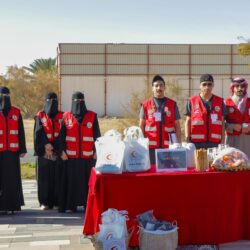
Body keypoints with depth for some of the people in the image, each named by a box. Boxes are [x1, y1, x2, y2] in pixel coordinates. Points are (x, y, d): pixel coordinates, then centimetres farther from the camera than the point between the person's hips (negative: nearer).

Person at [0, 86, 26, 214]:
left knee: (12, 178, 1)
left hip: (12, 152, 2)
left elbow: (21, 132, 9)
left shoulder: (16, 112, 9)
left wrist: (22, 149, 5)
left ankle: (11, 205, 7)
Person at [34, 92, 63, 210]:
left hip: (58, 152, 0)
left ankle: (58, 201, 5)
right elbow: (39, 132, -4)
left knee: (58, 176, -1)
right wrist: (46, 144, -17)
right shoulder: (40, 116, 9)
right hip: (44, 152, 0)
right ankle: (45, 202, 6)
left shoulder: (61, 116, 10)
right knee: (44, 177, 0)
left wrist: (53, 146, -11)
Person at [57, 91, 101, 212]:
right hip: (71, 156, 0)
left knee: (87, 180, 1)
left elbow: (97, 135, 4)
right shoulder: (66, 116, 5)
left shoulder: (92, 116, 4)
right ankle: (71, 205, 7)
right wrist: (62, 151, -3)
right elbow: (61, 136, 5)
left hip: (88, 156, 0)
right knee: (71, 180, 2)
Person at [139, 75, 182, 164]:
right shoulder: (145, 105, 7)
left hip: (168, 146, 0)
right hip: (151, 146, 0)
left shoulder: (172, 104, 7)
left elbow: (177, 126, 8)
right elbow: (141, 126, 10)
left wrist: (179, 145, 2)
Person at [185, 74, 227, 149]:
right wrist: (187, 140, 0)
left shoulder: (220, 102, 10)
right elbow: (188, 122, 7)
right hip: (196, 142, -1)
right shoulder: (192, 101, 5)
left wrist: (222, 141, 5)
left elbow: (222, 123, 11)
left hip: (214, 143, 1)